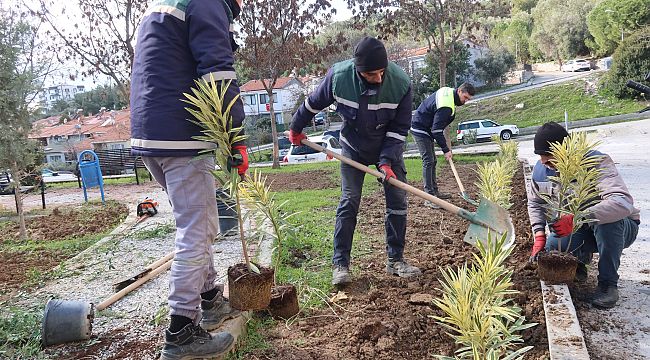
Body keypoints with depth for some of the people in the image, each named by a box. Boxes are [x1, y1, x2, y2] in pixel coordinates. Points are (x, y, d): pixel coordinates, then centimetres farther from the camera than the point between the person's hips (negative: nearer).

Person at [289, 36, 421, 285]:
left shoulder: (401, 82, -26)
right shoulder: (338, 75, -26)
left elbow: (400, 127, -16)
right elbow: (314, 103, -5)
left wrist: (387, 161, -25)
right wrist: (296, 128, 7)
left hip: (389, 147, 1)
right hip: (353, 147, -1)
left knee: (398, 201, -2)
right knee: (349, 202, -7)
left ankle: (395, 260, 10)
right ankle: (340, 264, -1)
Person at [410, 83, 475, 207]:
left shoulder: (449, 92, 2)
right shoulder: (446, 106, -28)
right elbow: (437, 130, -28)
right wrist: (446, 150, -22)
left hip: (426, 129, 11)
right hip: (420, 129, -10)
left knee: (432, 161, 12)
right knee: (428, 161, -15)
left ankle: (434, 191, 20)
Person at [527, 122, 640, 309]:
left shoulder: (597, 162, -30)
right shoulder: (541, 170, -12)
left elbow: (623, 203, -46)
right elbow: (535, 203, 4)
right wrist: (539, 235, -12)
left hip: (621, 227, -4)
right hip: (583, 231, 5)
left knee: (606, 219, -39)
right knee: (549, 247, -23)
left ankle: (608, 282, -19)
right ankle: (581, 257, 13)